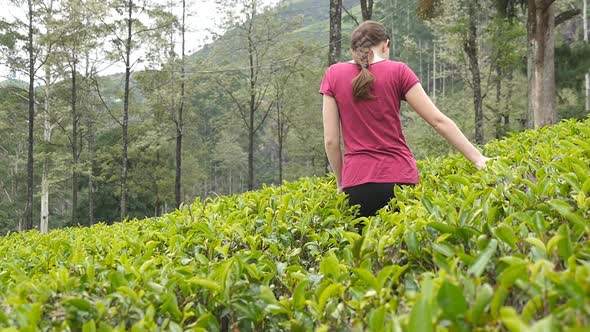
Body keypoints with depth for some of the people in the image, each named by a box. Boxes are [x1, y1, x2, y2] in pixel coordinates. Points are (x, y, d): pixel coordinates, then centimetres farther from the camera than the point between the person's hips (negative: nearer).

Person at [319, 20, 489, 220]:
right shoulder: (398, 71, 3)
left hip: (356, 183, 1)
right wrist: (477, 158, 3)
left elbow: (330, 140, 3)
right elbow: (439, 121, -1)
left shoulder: (333, 75, 6)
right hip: (399, 178, 0)